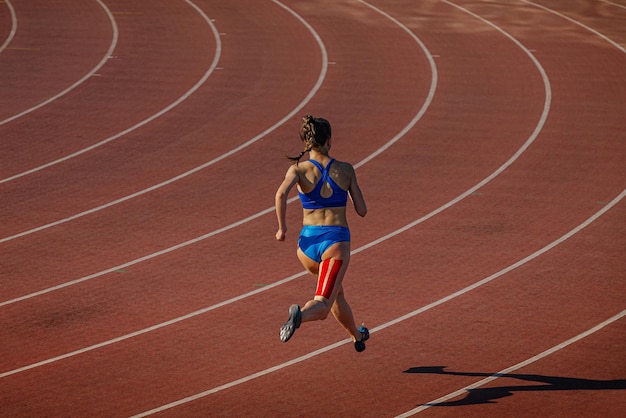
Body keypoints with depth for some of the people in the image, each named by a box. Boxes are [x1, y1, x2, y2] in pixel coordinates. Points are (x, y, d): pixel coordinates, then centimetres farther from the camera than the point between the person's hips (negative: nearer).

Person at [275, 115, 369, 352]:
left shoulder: (299, 169, -1)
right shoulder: (345, 170, 1)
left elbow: (281, 193, -21)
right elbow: (362, 210, 5)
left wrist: (282, 228, -9)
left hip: (308, 241, 3)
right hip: (336, 241, -3)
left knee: (336, 290, 31)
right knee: (322, 305, -11)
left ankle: (357, 336, 49)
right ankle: (300, 315, -46)